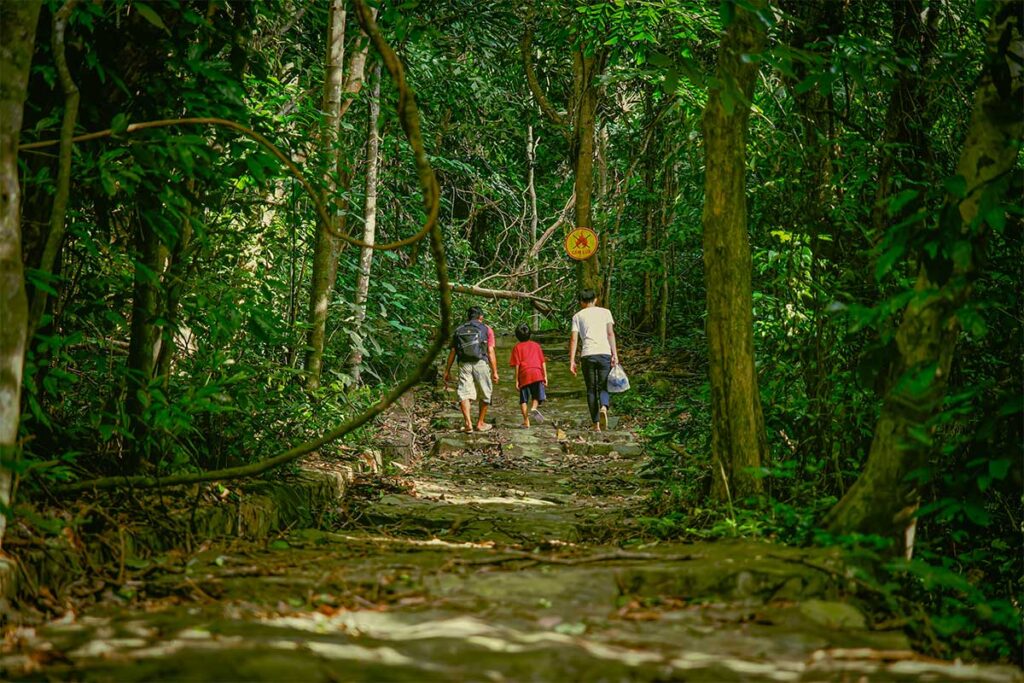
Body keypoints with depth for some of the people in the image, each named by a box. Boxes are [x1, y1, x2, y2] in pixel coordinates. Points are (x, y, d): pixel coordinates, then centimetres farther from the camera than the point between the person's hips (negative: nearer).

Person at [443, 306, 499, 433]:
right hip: (481, 364, -1)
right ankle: (480, 423, 23)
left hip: (464, 365, 1)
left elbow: (452, 352, 10)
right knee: (485, 395, 15)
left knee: (464, 394, -2)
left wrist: (447, 371, 14)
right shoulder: (487, 330, 7)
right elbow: (490, 352, 0)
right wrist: (494, 372, 2)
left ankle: (468, 423, -19)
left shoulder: (459, 330, 14)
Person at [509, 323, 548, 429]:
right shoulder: (536, 345, 15)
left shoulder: (517, 347, 7)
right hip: (537, 374, 1)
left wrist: (516, 380, 2)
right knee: (537, 396, 12)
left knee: (523, 400, 6)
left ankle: (526, 422, 0)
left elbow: (517, 364, 0)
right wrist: (545, 376, 14)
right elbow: (543, 362, 11)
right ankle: (534, 408, -19)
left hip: (524, 374, -1)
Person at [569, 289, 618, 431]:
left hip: (587, 355, 0)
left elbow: (574, 339, 5)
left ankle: (596, 424, 5)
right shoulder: (605, 312, 13)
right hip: (604, 353, 0)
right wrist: (615, 354, 1)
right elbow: (610, 333, 3)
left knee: (591, 390, 8)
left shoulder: (578, 316, 13)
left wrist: (572, 361, 5)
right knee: (603, 387, 5)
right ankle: (603, 407, -28)